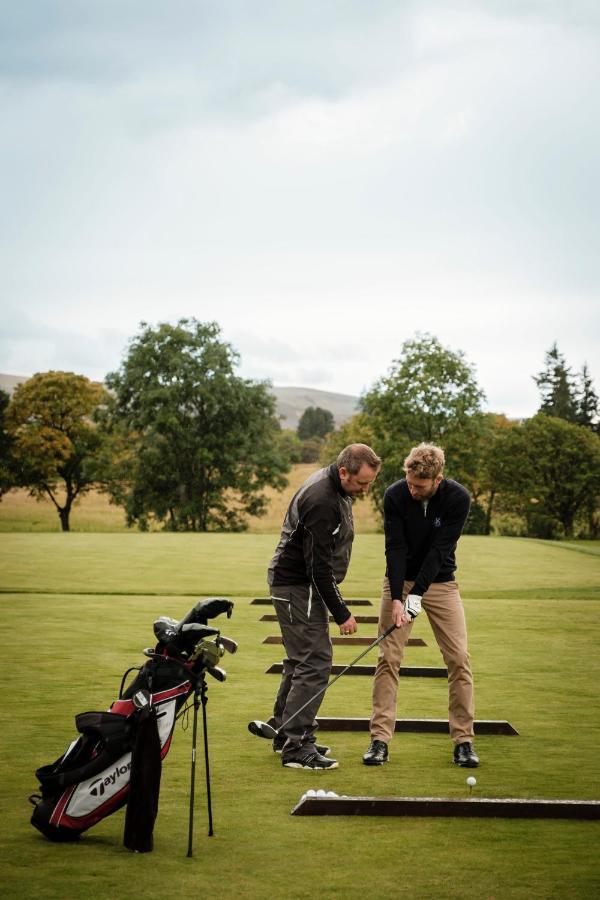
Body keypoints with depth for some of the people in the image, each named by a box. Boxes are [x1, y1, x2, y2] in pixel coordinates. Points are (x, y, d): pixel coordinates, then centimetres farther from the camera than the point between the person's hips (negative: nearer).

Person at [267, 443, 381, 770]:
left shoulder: (335, 488, 6)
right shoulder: (322, 502, -26)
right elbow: (319, 566, -25)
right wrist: (341, 613, -18)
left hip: (297, 583, 10)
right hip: (297, 586, -10)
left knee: (301, 659, 16)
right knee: (314, 662, -12)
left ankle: (284, 734, 25)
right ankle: (297, 748, -10)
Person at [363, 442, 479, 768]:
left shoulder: (458, 498, -19)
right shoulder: (395, 495, -17)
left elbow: (440, 549, -22)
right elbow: (395, 548, -18)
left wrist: (417, 595, -27)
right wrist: (397, 598, -26)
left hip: (440, 582, 0)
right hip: (400, 580, 0)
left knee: (459, 658, -6)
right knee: (388, 658, -6)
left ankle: (463, 740, 1)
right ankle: (380, 739, -3)